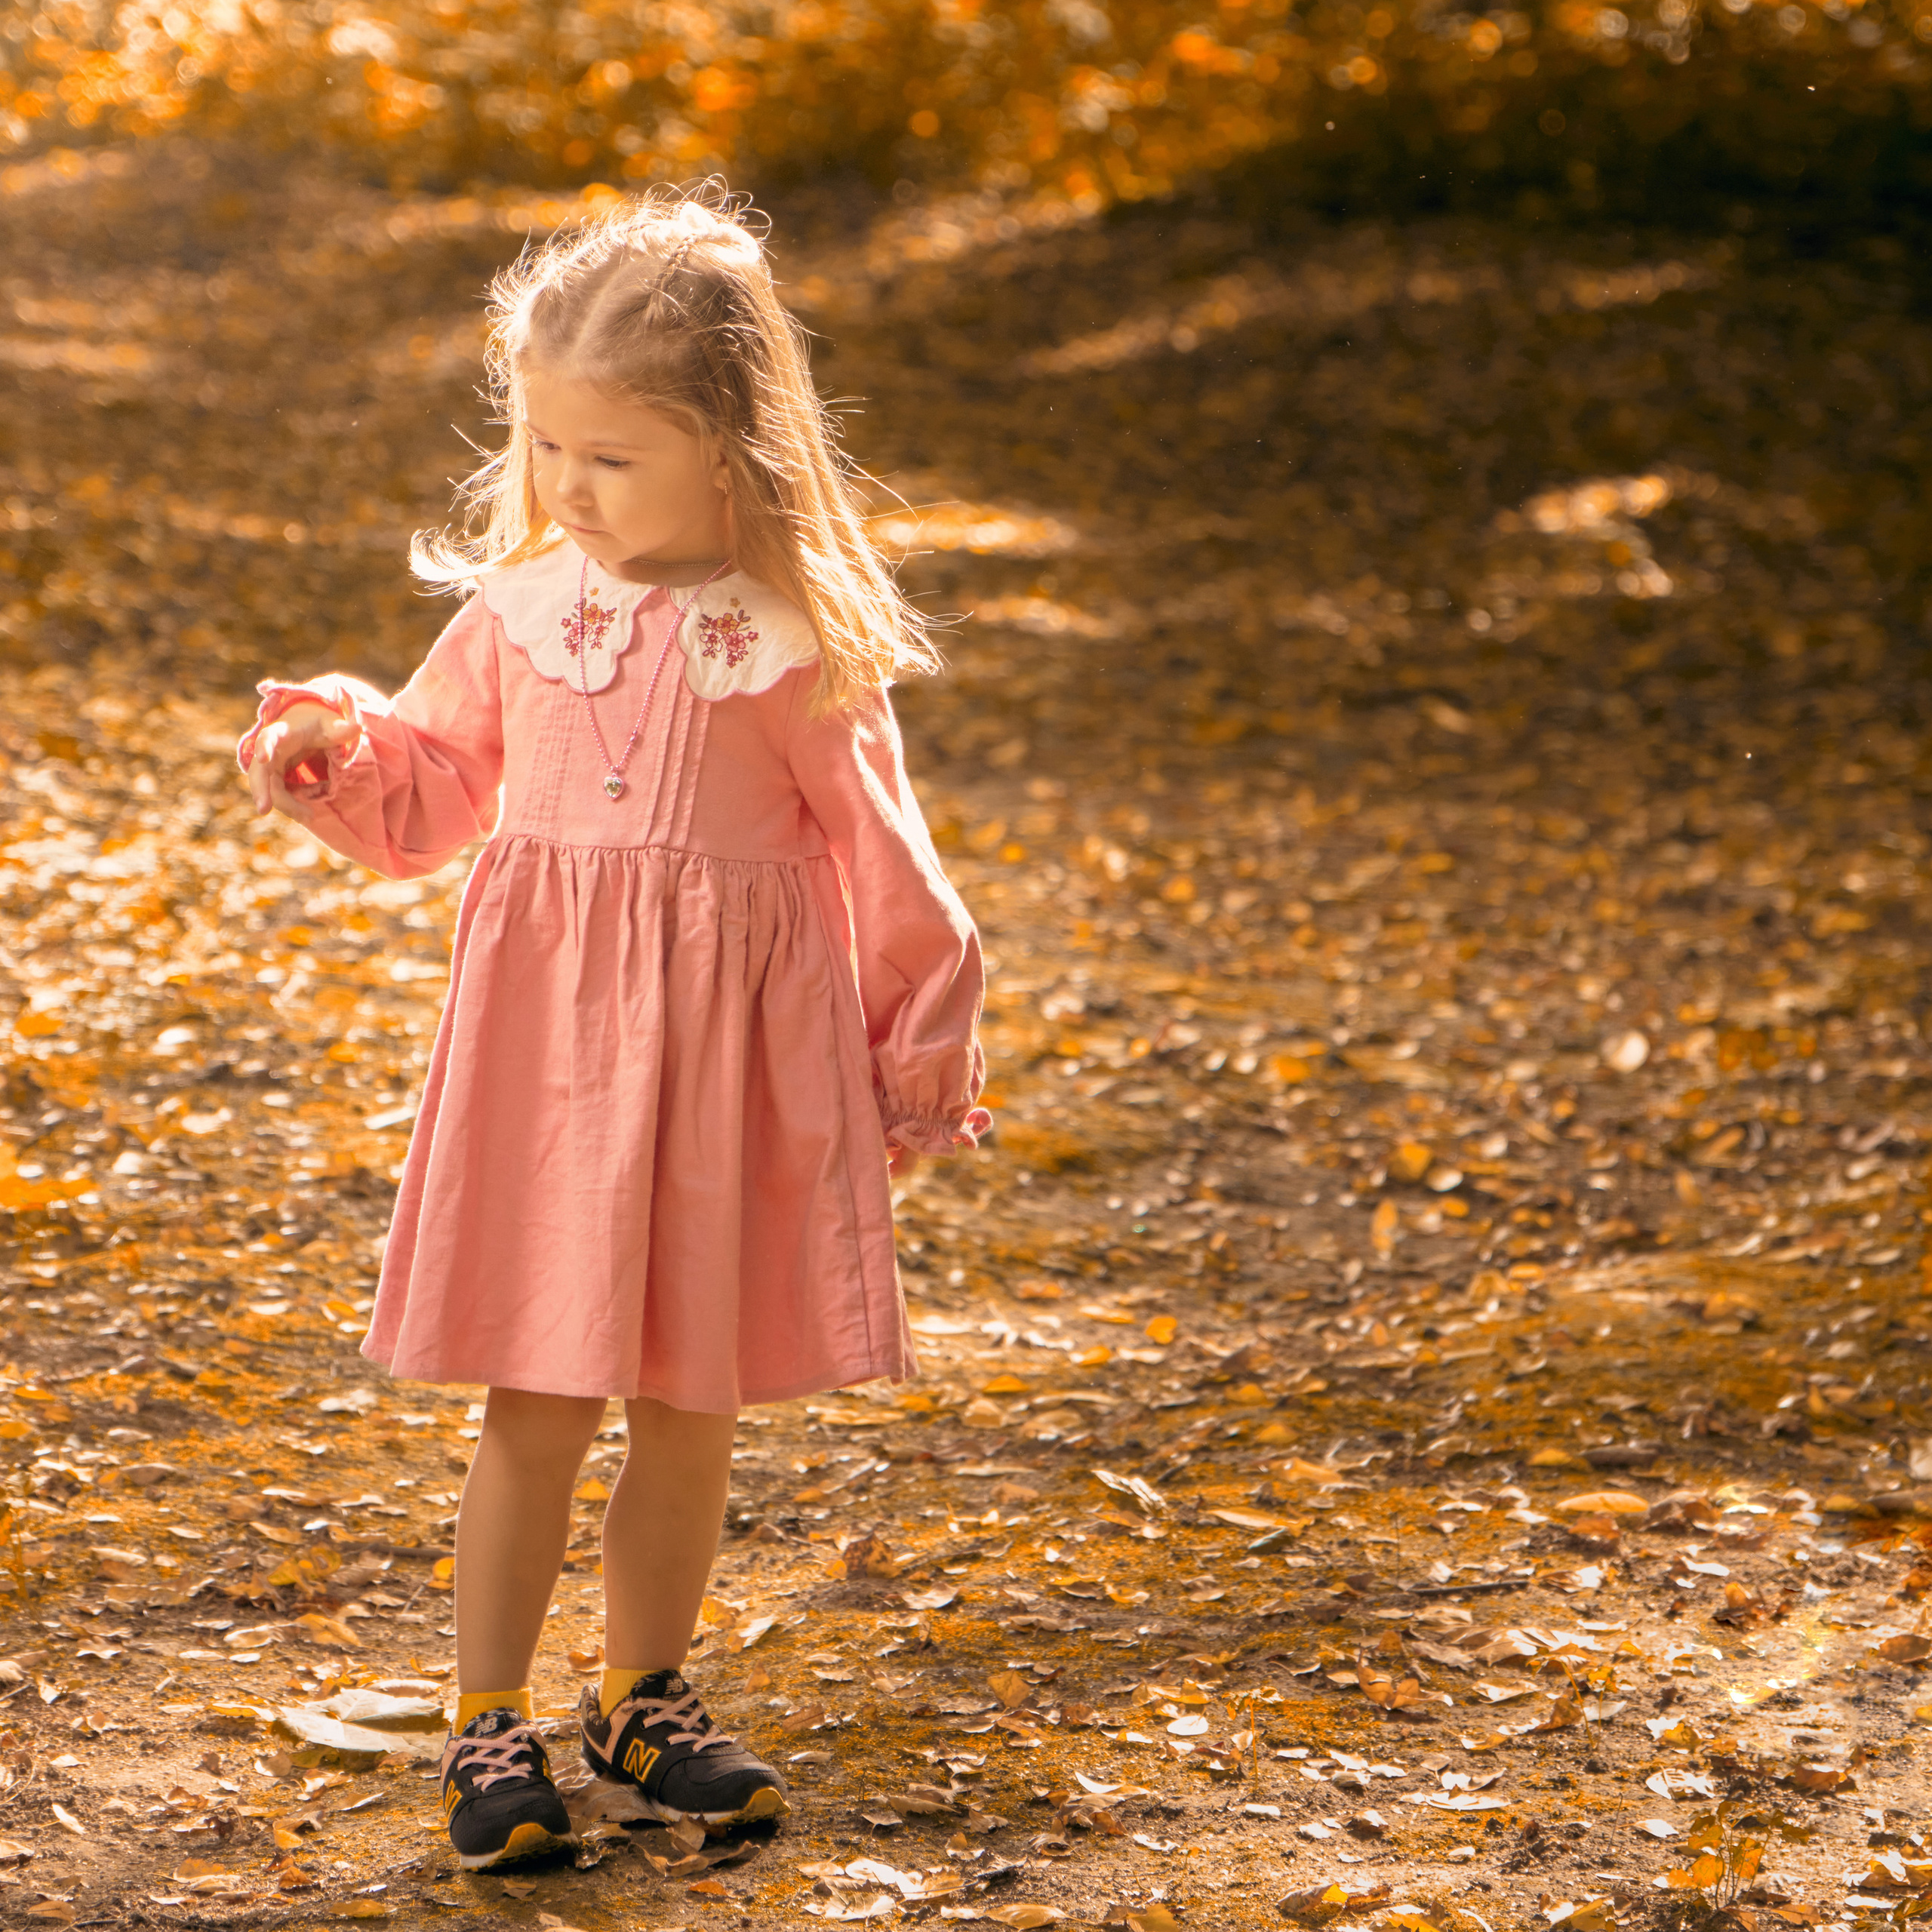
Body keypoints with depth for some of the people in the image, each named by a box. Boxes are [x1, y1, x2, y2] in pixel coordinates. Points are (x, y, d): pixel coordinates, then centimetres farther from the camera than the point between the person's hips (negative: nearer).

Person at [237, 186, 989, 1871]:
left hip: (739, 1039, 0)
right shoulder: (523, 607, 1)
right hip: (550, 1028, 0)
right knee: (540, 1401, -1)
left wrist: (921, 1057, 7)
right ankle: (490, 1721, 10)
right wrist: (340, 752, -7)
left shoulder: (799, 641, -4)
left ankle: (644, 1696, 27)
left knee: (693, 1403, 10)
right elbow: (429, 803, 13)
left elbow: (874, 856, 4)